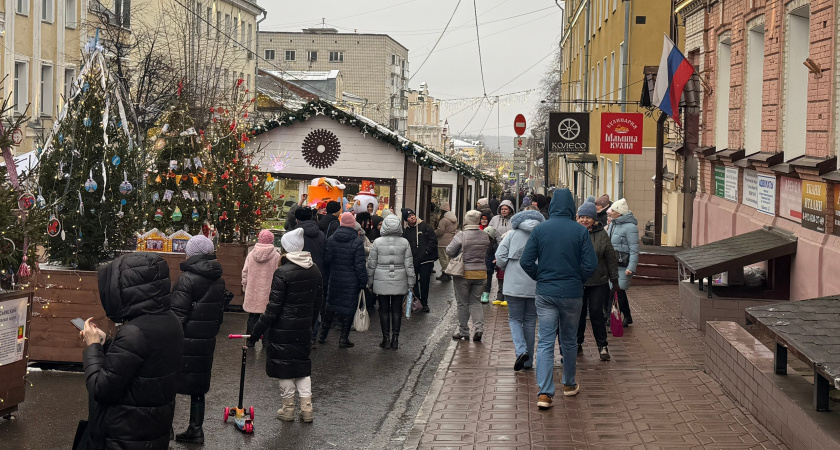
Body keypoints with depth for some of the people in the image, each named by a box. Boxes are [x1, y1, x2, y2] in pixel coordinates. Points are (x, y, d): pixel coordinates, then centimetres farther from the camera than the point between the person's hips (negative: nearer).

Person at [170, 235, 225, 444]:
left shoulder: (187, 279, -16)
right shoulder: (219, 281, 8)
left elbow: (177, 315, -18)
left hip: (186, 342, -7)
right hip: (206, 342, 7)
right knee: (199, 387, 15)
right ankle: (196, 429, 20)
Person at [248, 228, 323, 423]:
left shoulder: (282, 273, -18)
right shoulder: (315, 271, 1)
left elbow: (273, 309, -18)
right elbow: (317, 302, 10)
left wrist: (256, 332, -12)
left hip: (283, 329, -6)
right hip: (304, 329, 6)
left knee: (285, 365, 8)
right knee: (302, 365, 16)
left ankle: (288, 408, 16)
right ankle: (307, 409, 13)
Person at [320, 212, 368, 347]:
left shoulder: (331, 239, -1)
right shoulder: (357, 242, -13)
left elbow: (326, 260, 2)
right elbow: (360, 265, -13)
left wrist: (327, 276, 13)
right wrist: (363, 282, -5)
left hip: (334, 280, 4)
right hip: (351, 281, -4)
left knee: (331, 306, 16)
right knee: (348, 307, 4)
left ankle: (323, 335, 23)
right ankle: (344, 338, 6)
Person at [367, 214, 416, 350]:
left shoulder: (377, 242, -6)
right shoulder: (404, 242, -3)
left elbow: (371, 264, -1)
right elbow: (409, 264, -1)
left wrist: (370, 281, 10)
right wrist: (411, 282, 7)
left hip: (381, 281, -1)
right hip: (399, 282, 1)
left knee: (384, 310, 7)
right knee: (397, 310, 8)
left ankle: (386, 339, 8)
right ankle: (395, 339, 9)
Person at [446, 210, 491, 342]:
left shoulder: (461, 235, -15)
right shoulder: (485, 236, 1)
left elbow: (449, 251, -12)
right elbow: (486, 253, 11)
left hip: (464, 272, -4)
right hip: (481, 272, 4)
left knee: (463, 303, 8)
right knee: (476, 301, 14)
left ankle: (463, 331, 15)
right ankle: (479, 327, -4)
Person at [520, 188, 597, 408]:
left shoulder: (540, 229, -3)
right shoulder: (580, 231, -6)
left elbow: (526, 262, -4)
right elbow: (590, 264, -8)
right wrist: (578, 280, 9)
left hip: (545, 293, 0)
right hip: (572, 293, 0)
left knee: (545, 342, -1)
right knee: (569, 341, 17)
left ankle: (544, 393, -11)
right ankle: (569, 385, 32)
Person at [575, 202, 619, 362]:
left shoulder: (601, 234, -1)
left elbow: (611, 258, 5)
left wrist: (614, 279, 5)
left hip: (598, 282, -1)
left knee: (597, 313, 2)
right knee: (578, 314, 8)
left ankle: (602, 346, 14)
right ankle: (577, 344, 23)